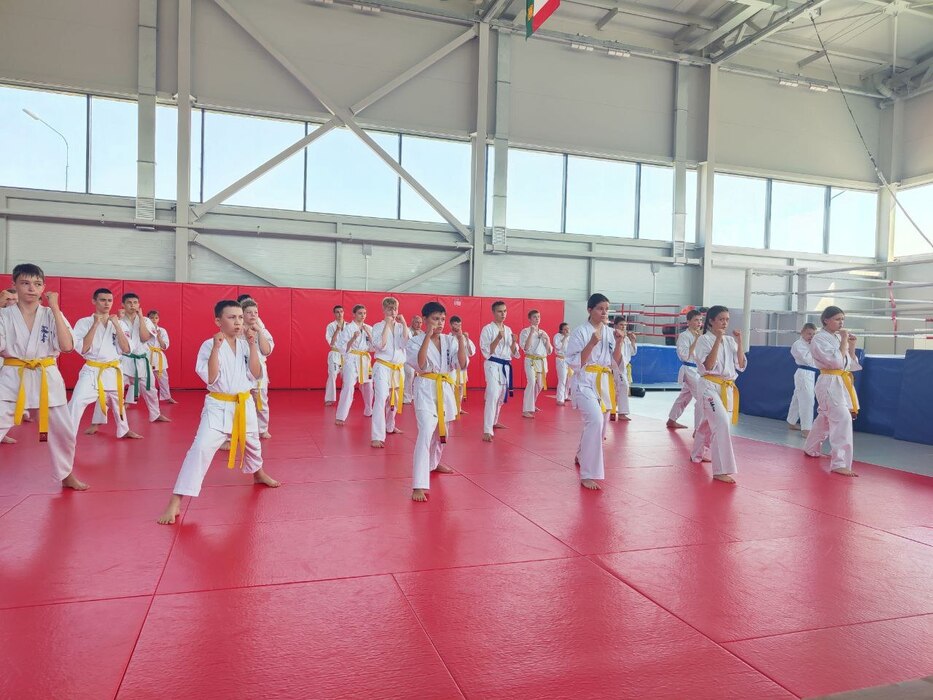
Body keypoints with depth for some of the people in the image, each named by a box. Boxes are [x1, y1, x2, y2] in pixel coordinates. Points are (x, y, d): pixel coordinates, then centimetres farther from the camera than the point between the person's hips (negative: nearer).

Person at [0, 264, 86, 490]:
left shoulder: (52, 315, 0)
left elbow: (67, 346, -15)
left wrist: (55, 309, -15)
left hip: (47, 378, 1)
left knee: (63, 431, 10)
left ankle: (67, 475, 33)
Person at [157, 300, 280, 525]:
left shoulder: (245, 344, 0)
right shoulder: (209, 345, -13)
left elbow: (256, 374, -7)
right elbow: (211, 379, -22)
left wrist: (252, 345, -15)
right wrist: (216, 348, -29)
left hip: (244, 404, 5)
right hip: (219, 407, -5)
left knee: (252, 443, 25)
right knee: (201, 448, -19)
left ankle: (258, 474, 56)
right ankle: (175, 502, -12)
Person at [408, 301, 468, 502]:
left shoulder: (449, 341, 3)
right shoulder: (416, 342, -9)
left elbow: (462, 365, -7)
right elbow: (421, 365, -26)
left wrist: (461, 340, -17)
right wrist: (427, 337, -29)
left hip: (445, 389, 6)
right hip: (426, 389, -6)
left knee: (440, 431, 23)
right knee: (426, 433, -21)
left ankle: (433, 463, 52)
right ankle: (419, 485, -23)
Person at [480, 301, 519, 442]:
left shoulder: (508, 330, 11)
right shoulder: (487, 329, -8)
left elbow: (513, 352, 11)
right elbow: (486, 352, -14)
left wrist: (514, 342, -9)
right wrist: (498, 338, -23)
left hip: (506, 366, 7)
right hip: (493, 365, -7)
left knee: (501, 396, 19)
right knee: (492, 395, -20)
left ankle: (494, 422, 40)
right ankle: (487, 431, -23)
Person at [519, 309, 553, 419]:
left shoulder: (543, 333, 11)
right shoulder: (525, 331, -5)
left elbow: (549, 351, 10)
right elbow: (525, 348, -19)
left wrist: (547, 339, -6)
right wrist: (531, 333, -23)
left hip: (542, 361, 6)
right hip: (531, 361, -6)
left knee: (539, 385, 15)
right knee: (531, 383, -22)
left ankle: (532, 405, 39)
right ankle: (526, 410, -21)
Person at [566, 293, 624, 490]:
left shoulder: (610, 332, 8)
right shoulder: (580, 331, -8)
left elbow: (616, 362, 9)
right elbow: (574, 362, -13)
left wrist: (619, 343, -7)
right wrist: (592, 344, -22)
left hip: (605, 382, 7)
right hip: (585, 382, -7)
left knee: (600, 424, 17)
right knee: (595, 421, -26)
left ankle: (582, 457, 47)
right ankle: (588, 474, -18)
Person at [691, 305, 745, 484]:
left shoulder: (730, 341, 9)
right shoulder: (704, 340, -7)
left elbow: (741, 366, 4)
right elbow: (708, 366, -18)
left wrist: (739, 342, -4)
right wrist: (718, 340, -20)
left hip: (727, 388, 7)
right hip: (710, 386, -6)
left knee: (710, 423, 19)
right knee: (722, 422, -22)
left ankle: (699, 454, 44)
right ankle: (721, 470, -20)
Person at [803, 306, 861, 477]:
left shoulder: (839, 338, 13)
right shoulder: (819, 339, -11)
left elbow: (851, 364, 15)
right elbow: (836, 361, -20)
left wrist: (851, 346, 3)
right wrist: (844, 341, -13)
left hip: (843, 382, 9)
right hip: (829, 383, -9)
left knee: (825, 418, 20)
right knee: (842, 418, -19)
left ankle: (811, 449, 39)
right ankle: (839, 463, -17)